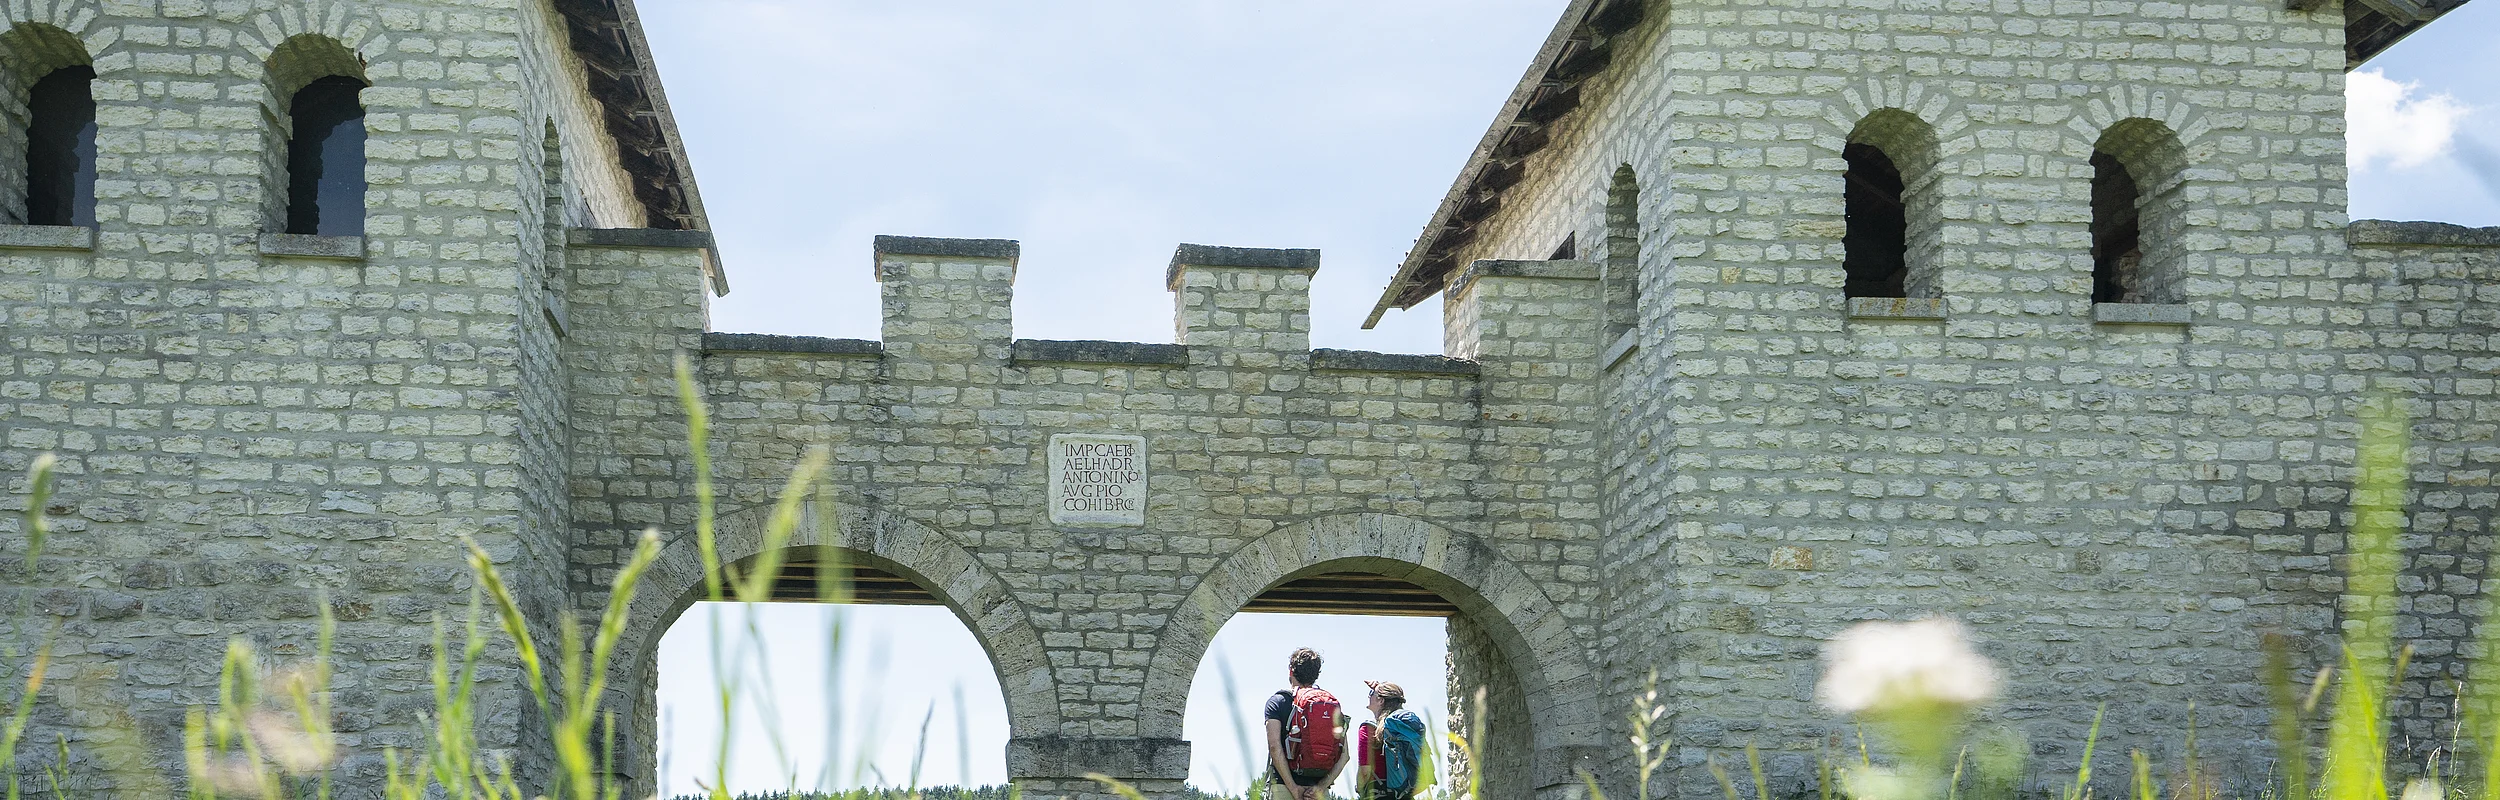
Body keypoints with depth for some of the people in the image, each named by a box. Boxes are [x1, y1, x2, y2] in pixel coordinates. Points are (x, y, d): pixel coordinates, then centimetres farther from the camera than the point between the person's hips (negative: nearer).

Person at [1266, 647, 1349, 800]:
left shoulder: (1278, 701, 1)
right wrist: (1321, 786, -3)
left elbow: (1275, 746, -10)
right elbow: (1344, 754, 3)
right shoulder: (1334, 704, 12)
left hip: (1283, 787, -3)